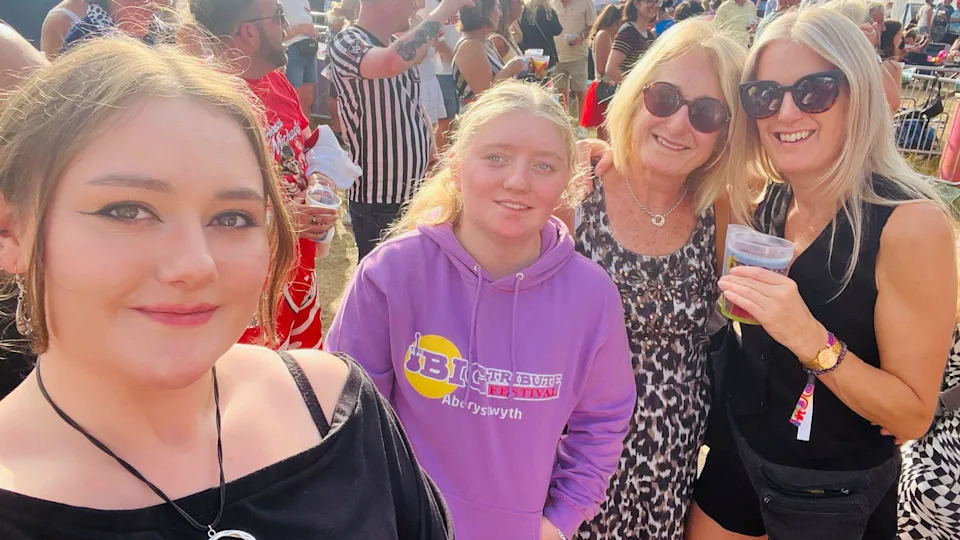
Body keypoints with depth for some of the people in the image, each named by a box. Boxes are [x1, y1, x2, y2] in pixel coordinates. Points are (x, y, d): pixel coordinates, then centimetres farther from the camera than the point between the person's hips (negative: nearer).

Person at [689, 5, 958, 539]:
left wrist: (810, 339, -36)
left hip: (832, 493, -5)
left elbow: (914, 416, -19)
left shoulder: (912, 222, -23)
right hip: (736, 448, 5)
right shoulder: (767, 202, -6)